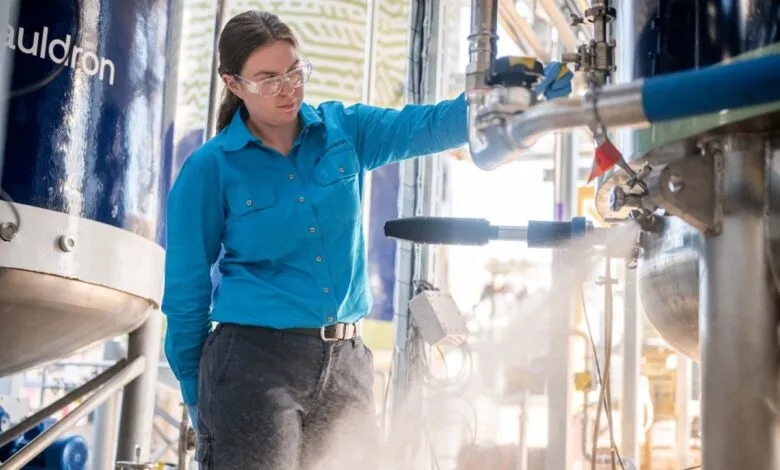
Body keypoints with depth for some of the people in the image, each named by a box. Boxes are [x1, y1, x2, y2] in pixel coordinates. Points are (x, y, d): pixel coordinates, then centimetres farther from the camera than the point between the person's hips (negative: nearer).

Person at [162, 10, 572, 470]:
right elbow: (188, 291, 0)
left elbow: (427, 126, -9)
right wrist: (198, 399, 3)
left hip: (347, 363, 4)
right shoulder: (211, 169, -5)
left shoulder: (342, 129, 5)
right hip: (253, 363, -4)